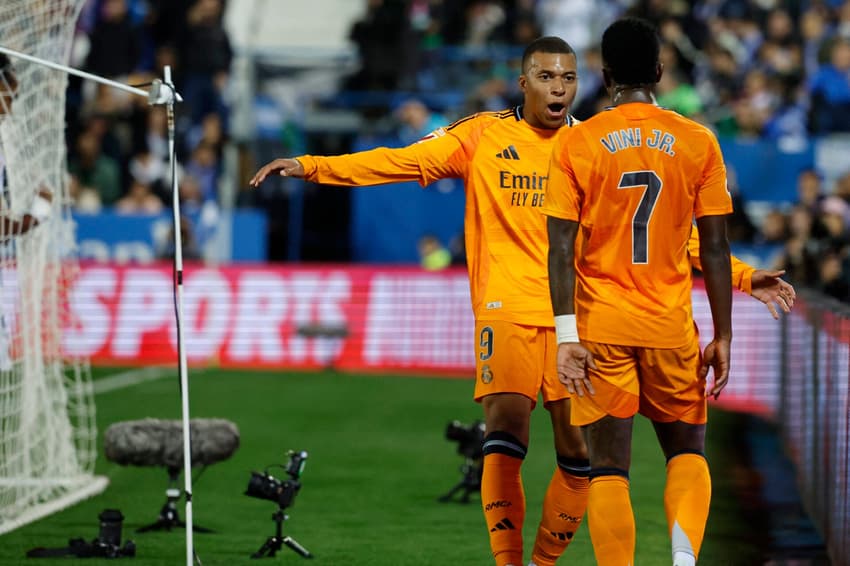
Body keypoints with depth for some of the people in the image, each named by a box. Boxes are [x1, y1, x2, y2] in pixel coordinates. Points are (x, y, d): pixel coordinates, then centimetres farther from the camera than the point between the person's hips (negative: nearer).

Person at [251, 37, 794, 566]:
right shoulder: (484, 136, 4)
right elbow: (402, 161, -2)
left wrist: (741, 274, 6)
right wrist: (311, 166, -13)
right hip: (507, 311, -2)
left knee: (580, 454, -1)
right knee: (505, 438, -17)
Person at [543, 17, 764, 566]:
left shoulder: (575, 142, -1)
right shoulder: (698, 142, 1)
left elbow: (562, 246, -8)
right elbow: (715, 248, 1)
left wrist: (567, 335, -9)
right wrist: (723, 337, 7)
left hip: (600, 326, -1)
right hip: (672, 326, 1)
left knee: (608, 467, 3)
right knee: (687, 450, 15)